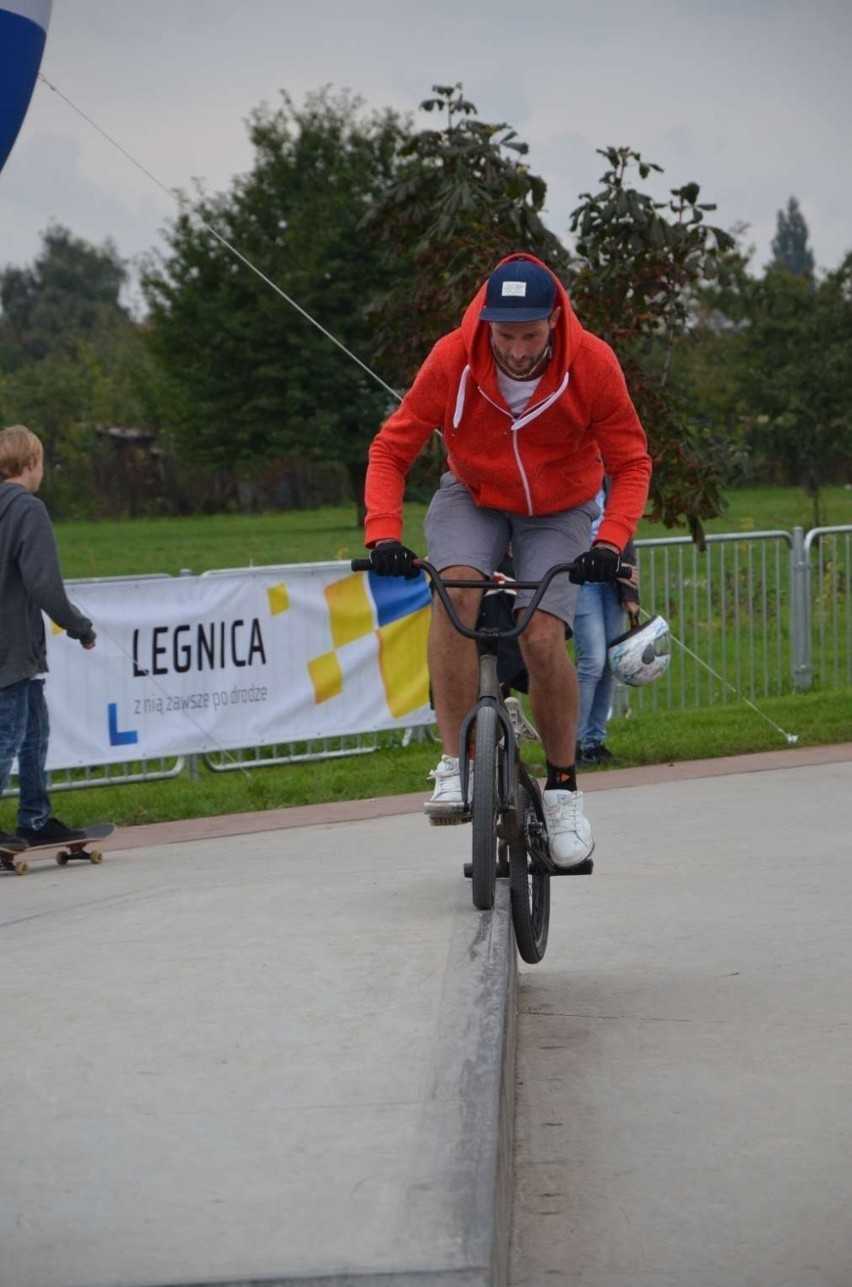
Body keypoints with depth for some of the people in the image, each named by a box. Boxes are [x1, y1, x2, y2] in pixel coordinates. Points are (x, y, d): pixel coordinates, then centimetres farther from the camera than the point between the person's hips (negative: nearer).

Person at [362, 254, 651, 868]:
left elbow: (631, 463, -14)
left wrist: (610, 541, -30)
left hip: (557, 511, 0)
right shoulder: (453, 358, -25)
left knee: (542, 637, -21)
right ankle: (457, 765, -27)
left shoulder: (592, 363, -24)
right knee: (457, 591, -31)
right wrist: (384, 533, -32)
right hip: (473, 498, 0)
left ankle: (564, 787, 1)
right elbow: (391, 450, -17)